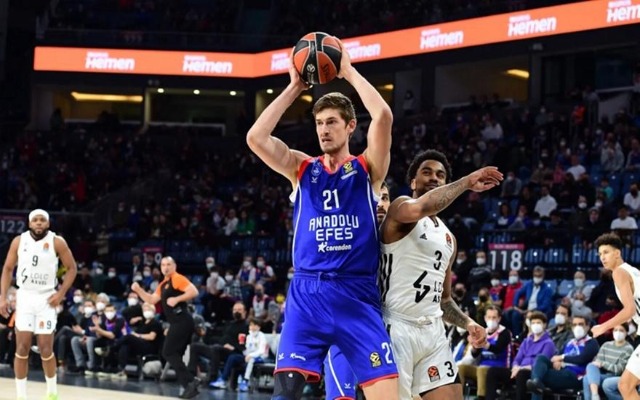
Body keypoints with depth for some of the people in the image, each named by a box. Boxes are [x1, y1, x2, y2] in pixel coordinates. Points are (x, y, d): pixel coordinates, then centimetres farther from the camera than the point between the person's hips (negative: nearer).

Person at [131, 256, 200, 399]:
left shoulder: (177, 279, -8)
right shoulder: (163, 284, 21)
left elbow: (194, 291, -19)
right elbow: (152, 300, 26)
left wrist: (176, 299, -23)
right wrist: (138, 290, 15)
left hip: (181, 321, -10)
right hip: (177, 322, 10)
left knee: (168, 352, -13)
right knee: (175, 355, 8)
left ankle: (190, 380, -17)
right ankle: (189, 387, 6)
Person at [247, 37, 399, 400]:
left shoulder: (367, 168, 7)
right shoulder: (302, 169, 12)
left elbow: (383, 116, -11)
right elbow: (255, 138, -3)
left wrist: (349, 72, -1)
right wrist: (294, 88, 1)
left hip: (357, 296, -1)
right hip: (307, 295, 2)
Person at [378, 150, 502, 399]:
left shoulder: (448, 238, 21)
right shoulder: (401, 208, -2)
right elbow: (420, 208, -30)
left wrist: (468, 324, 8)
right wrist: (467, 182, -23)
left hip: (433, 331, 8)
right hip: (397, 327, -8)